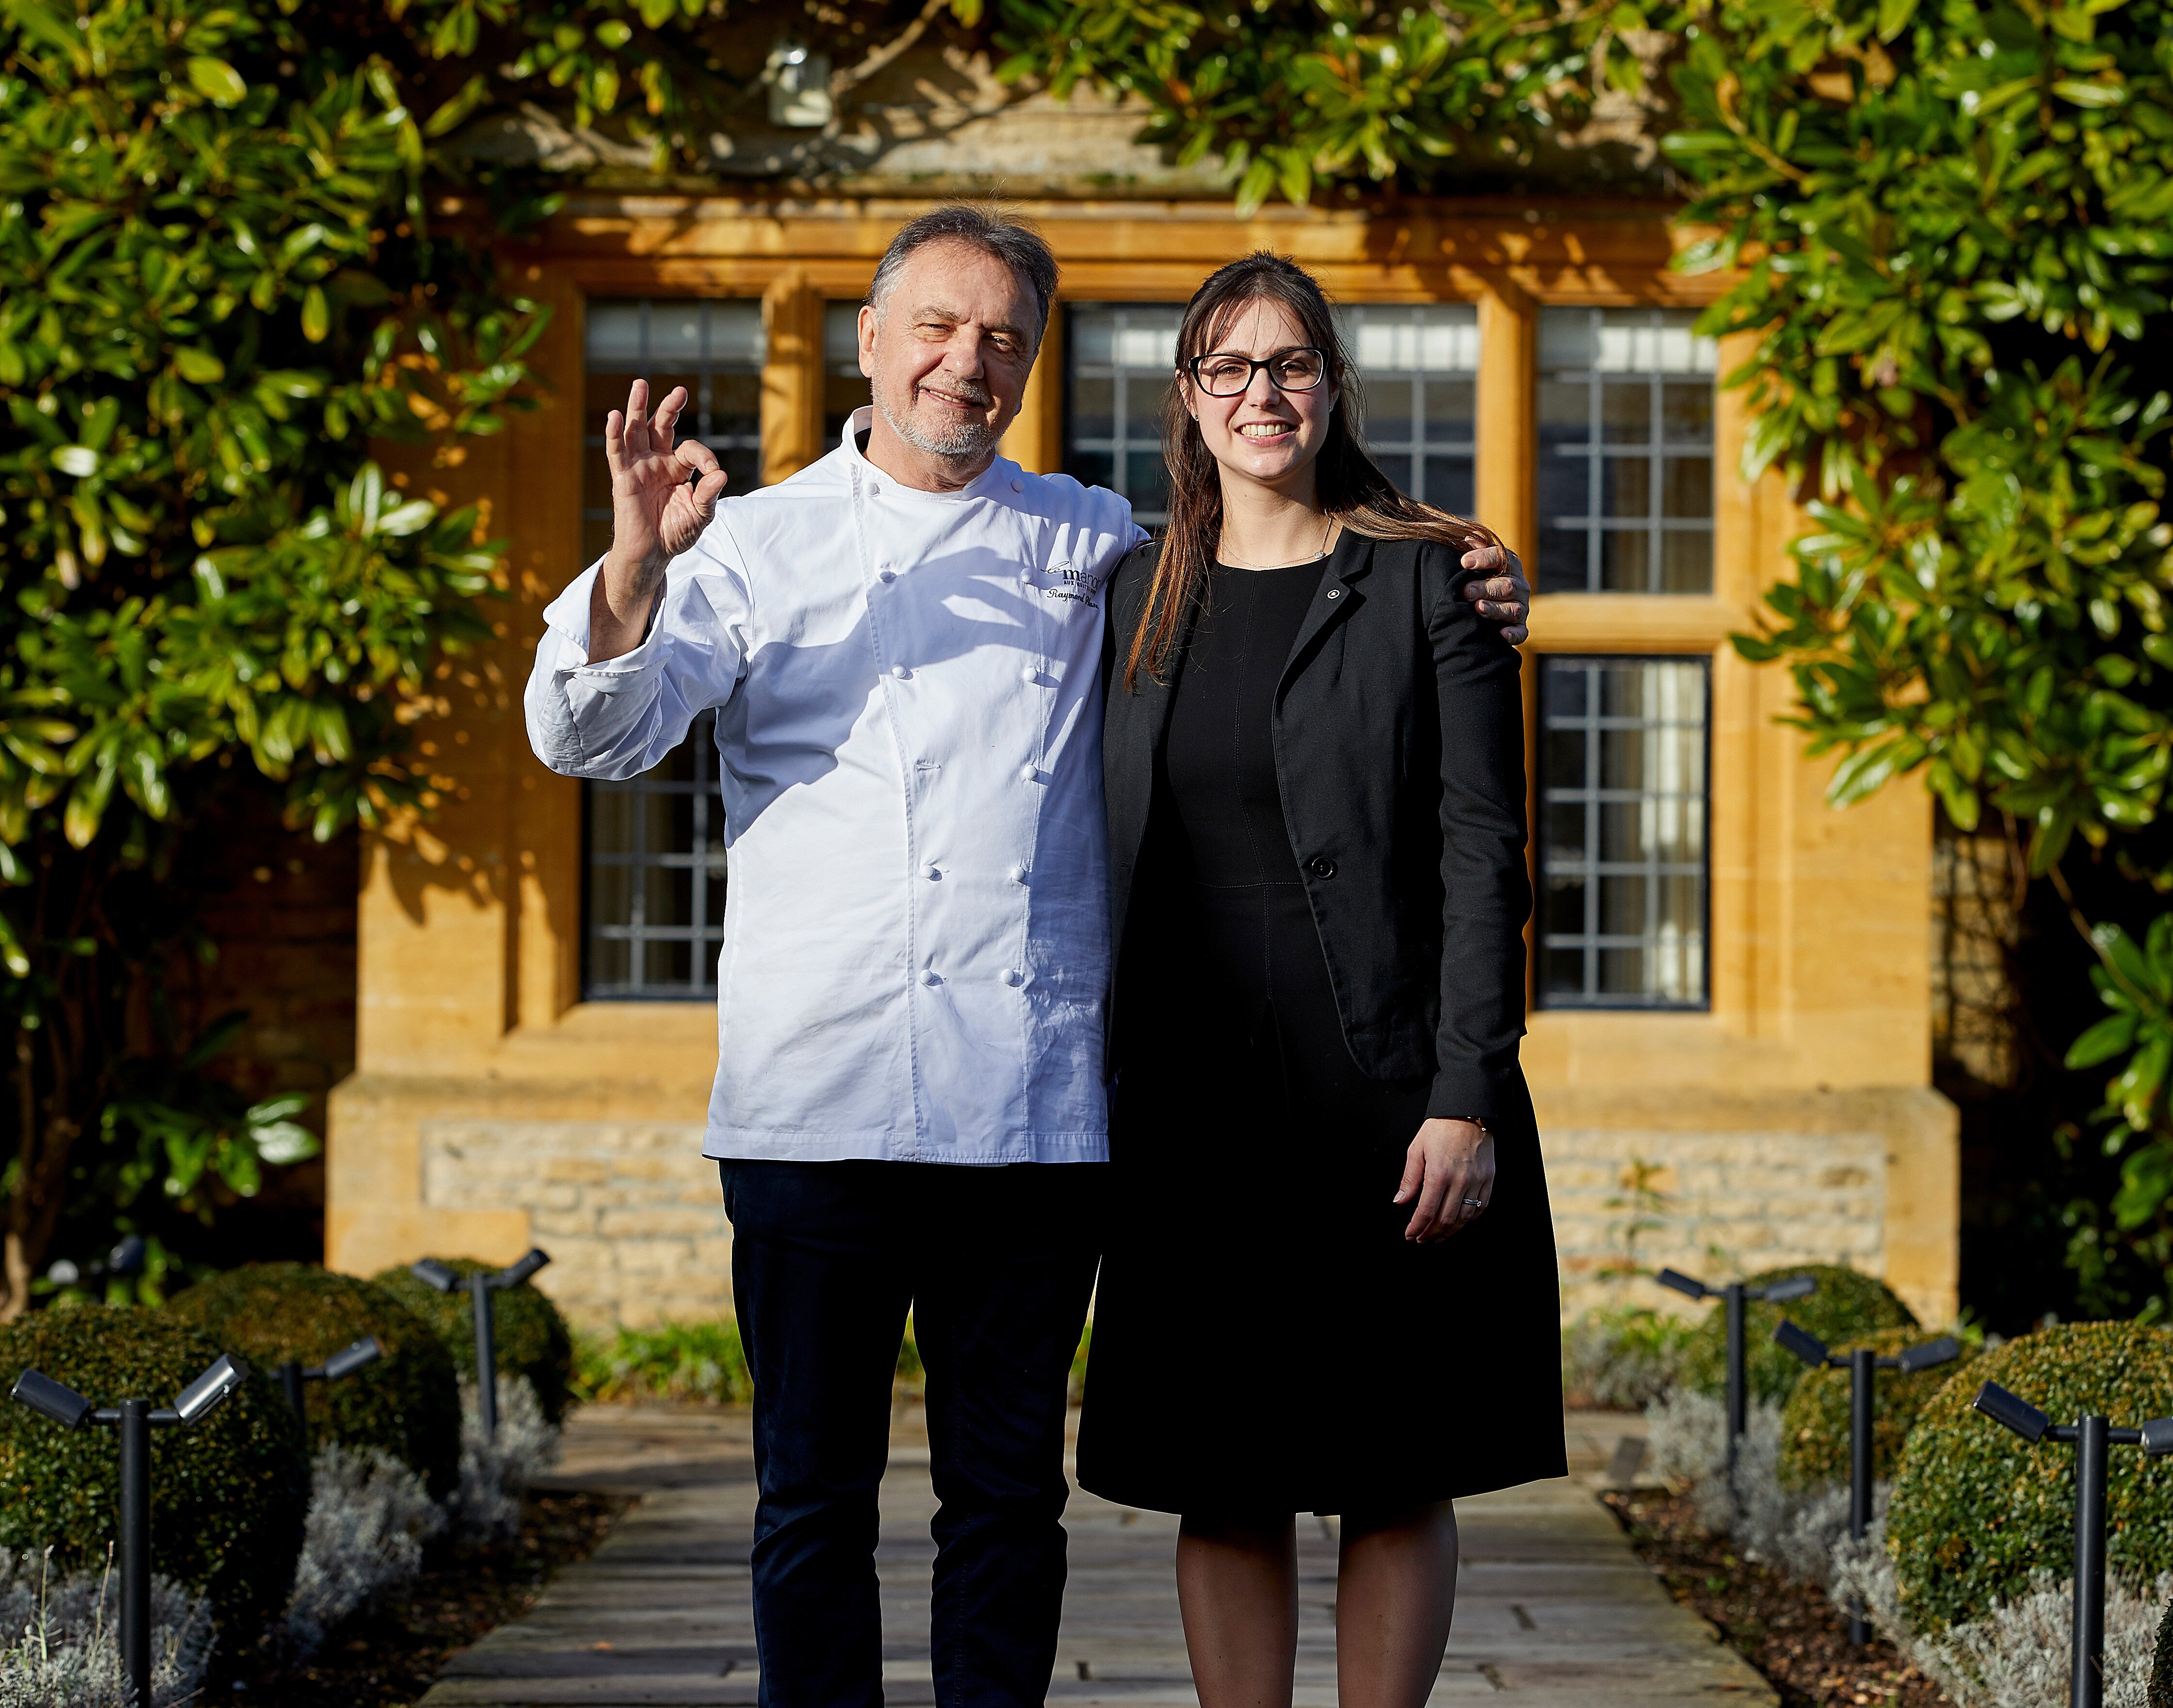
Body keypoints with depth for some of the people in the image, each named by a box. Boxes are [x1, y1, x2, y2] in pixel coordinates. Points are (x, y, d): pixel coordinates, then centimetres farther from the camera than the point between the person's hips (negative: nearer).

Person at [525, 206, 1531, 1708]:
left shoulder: (1094, 546, 16)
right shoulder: (758, 545, 11)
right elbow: (590, 734, 1)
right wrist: (638, 569, -17)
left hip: (1032, 1111, 2)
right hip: (817, 1105, -1)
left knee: (1009, 1496, 5)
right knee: (814, 1497, 2)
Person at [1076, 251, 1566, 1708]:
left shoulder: (1427, 583, 0)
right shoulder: (1139, 600, 12)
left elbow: (1482, 852, -5)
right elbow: (1112, 861, 15)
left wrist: (1467, 1097, -14)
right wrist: (1096, 1096, 8)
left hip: (1384, 1094, -3)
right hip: (1199, 1098, 3)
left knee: (1398, 1476, 2)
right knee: (1222, 1485, 5)